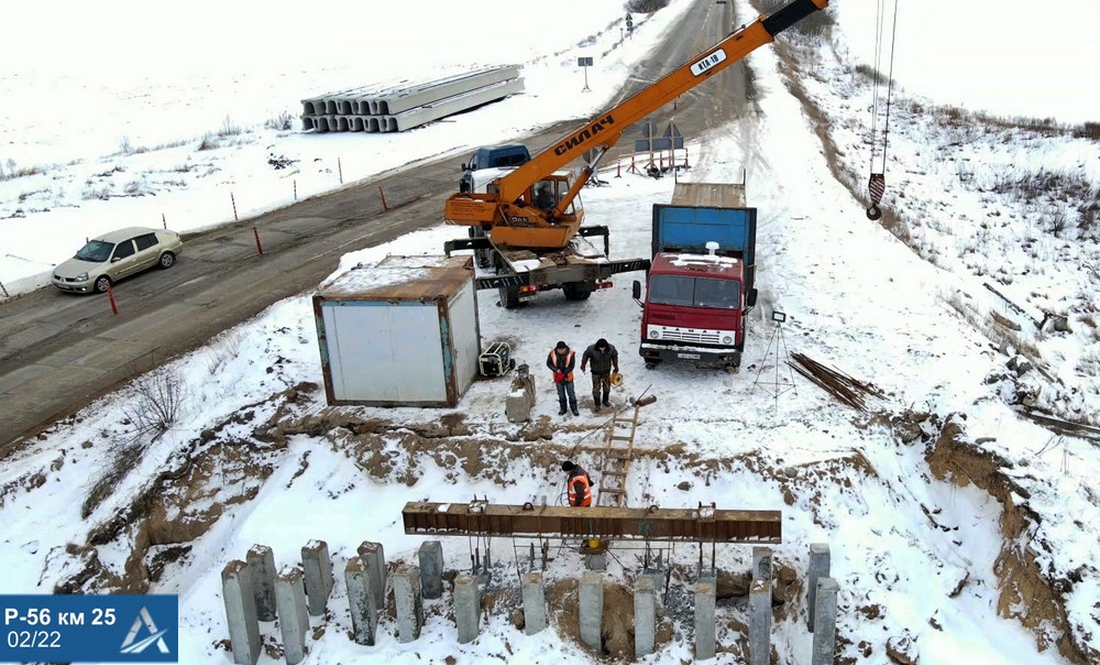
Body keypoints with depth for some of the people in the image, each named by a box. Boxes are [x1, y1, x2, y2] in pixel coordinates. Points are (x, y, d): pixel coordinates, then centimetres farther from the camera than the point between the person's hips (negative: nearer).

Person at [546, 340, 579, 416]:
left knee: (571, 393, 7)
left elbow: (572, 366, -15)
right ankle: (563, 409, 30)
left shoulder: (571, 353, -18)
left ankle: (574, 409, 21)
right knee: (561, 394, 15)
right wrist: (556, 370, -19)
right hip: (558, 378, 2)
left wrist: (563, 374, -21)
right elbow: (548, 363, -3)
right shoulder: (552, 353, -13)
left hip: (568, 377, -2)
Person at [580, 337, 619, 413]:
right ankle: (597, 404, 21)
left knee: (607, 387, 18)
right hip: (596, 372, -2)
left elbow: (615, 357, -2)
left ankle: (605, 401, 41)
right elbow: (585, 356, -8)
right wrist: (583, 365, -1)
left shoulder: (611, 348, -22)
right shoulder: (591, 349, -28)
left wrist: (616, 367, 7)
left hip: (606, 372, 2)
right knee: (596, 389, 4)